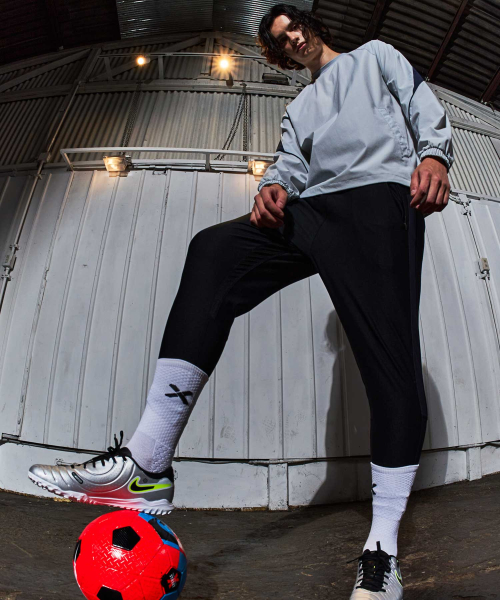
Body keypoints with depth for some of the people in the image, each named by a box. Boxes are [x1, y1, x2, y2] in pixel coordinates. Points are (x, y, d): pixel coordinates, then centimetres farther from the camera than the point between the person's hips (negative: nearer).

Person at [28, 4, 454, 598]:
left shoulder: (375, 54, 32)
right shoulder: (298, 109, 39)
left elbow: (423, 104, 17)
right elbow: (291, 162, 22)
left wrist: (433, 154, -7)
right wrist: (275, 184, -4)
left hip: (381, 194, -2)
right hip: (311, 208, 3)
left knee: (389, 356, -20)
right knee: (213, 249, -24)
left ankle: (382, 548, -10)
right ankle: (147, 463, -31)